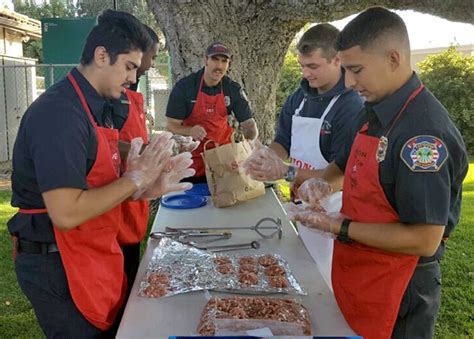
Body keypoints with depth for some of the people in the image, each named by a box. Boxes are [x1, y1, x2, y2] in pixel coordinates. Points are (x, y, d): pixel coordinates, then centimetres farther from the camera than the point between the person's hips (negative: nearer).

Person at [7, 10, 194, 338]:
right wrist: (134, 179, -19)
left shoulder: (96, 108, 9)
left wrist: (147, 187, -1)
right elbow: (66, 214, -28)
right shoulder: (59, 113, -23)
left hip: (96, 256, 9)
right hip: (58, 266, -9)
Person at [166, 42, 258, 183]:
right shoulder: (184, 87, -16)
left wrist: (251, 140, -30)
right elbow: (171, 125, -13)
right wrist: (189, 131, -35)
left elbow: (248, 122, -6)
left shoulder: (233, 89, -8)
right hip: (192, 157, -2)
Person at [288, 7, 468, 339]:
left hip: (398, 291, -8)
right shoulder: (374, 112, 2)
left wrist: (341, 227, -21)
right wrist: (325, 182, -3)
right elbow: (347, 164, 18)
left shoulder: (425, 132, -26)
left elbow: (425, 240, -26)